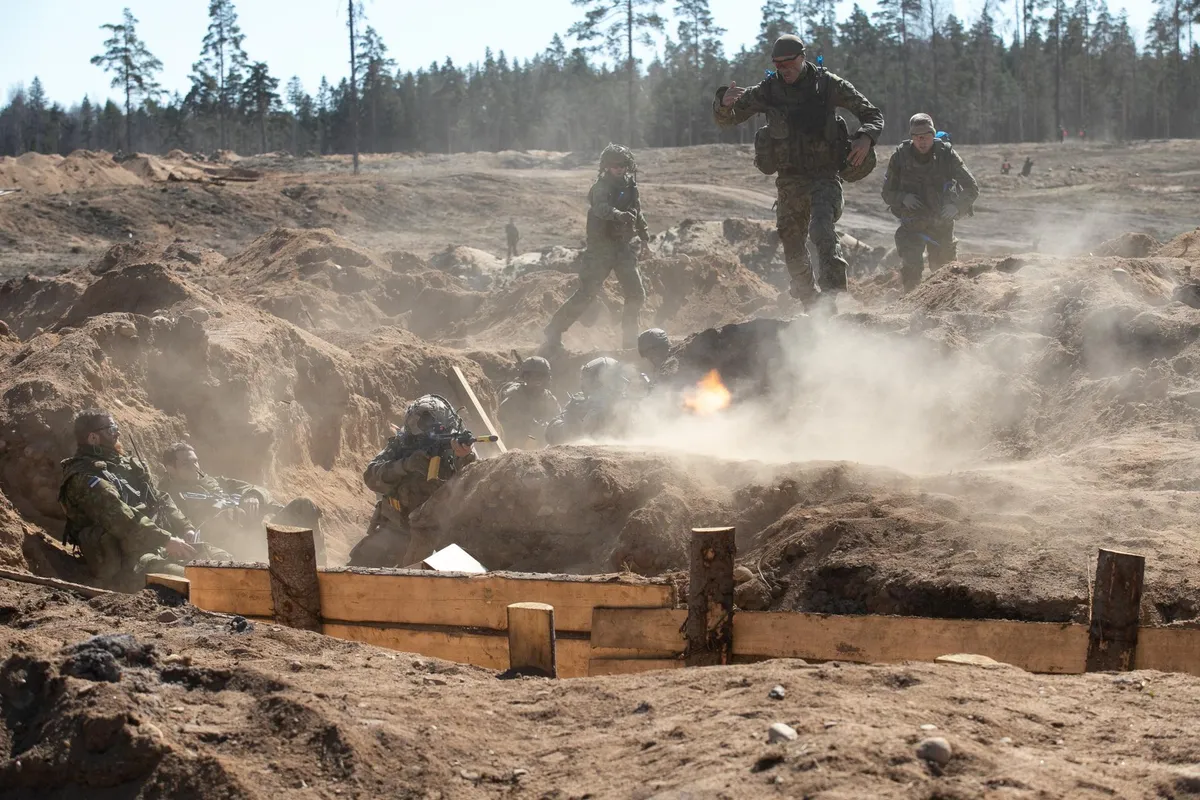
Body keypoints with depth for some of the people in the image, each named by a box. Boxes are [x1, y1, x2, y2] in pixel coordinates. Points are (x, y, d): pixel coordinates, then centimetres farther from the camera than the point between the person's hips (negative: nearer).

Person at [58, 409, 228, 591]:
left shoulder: (128, 465, 20)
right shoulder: (83, 478, -9)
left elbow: (160, 500, 23)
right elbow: (120, 518, -21)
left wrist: (186, 529, 6)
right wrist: (166, 540, -24)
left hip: (159, 548, 9)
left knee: (223, 560, -1)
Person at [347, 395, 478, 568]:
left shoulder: (460, 445, -11)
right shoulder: (402, 443, -9)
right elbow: (371, 477, -19)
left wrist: (467, 458, -47)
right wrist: (406, 464, -35)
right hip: (394, 528, 1)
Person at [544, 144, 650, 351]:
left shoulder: (629, 184, 7)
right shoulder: (602, 186, -15)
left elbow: (636, 210, 26)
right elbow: (600, 208, -38)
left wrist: (643, 233, 32)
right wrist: (620, 215, -56)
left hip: (622, 246, 7)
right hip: (601, 246, -7)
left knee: (636, 294, 4)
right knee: (586, 293, -10)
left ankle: (630, 337, 18)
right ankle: (554, 331, -1)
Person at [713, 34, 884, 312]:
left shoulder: (829, 85, -3)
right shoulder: (768, 91, 2)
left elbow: (873, 115, 4)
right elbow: (726, 119, 5)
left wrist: (866, 138, -18)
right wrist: (724, 103, -19)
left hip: (825, 176, -3)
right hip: (790, 179, 3)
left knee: (822, 228, -28)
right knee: (792, 246, 8)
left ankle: (833, 293, -34)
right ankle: (809, 302, 27)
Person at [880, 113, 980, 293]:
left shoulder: (946, 154, -6)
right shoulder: (901, 156, -4)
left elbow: (972, 188, -1)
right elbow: (887, 193, 4)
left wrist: (957, 206, -20)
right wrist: (903, 198, -18)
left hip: (942, 223, 1)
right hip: (911, 223, -1)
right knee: (911, 267, -20)